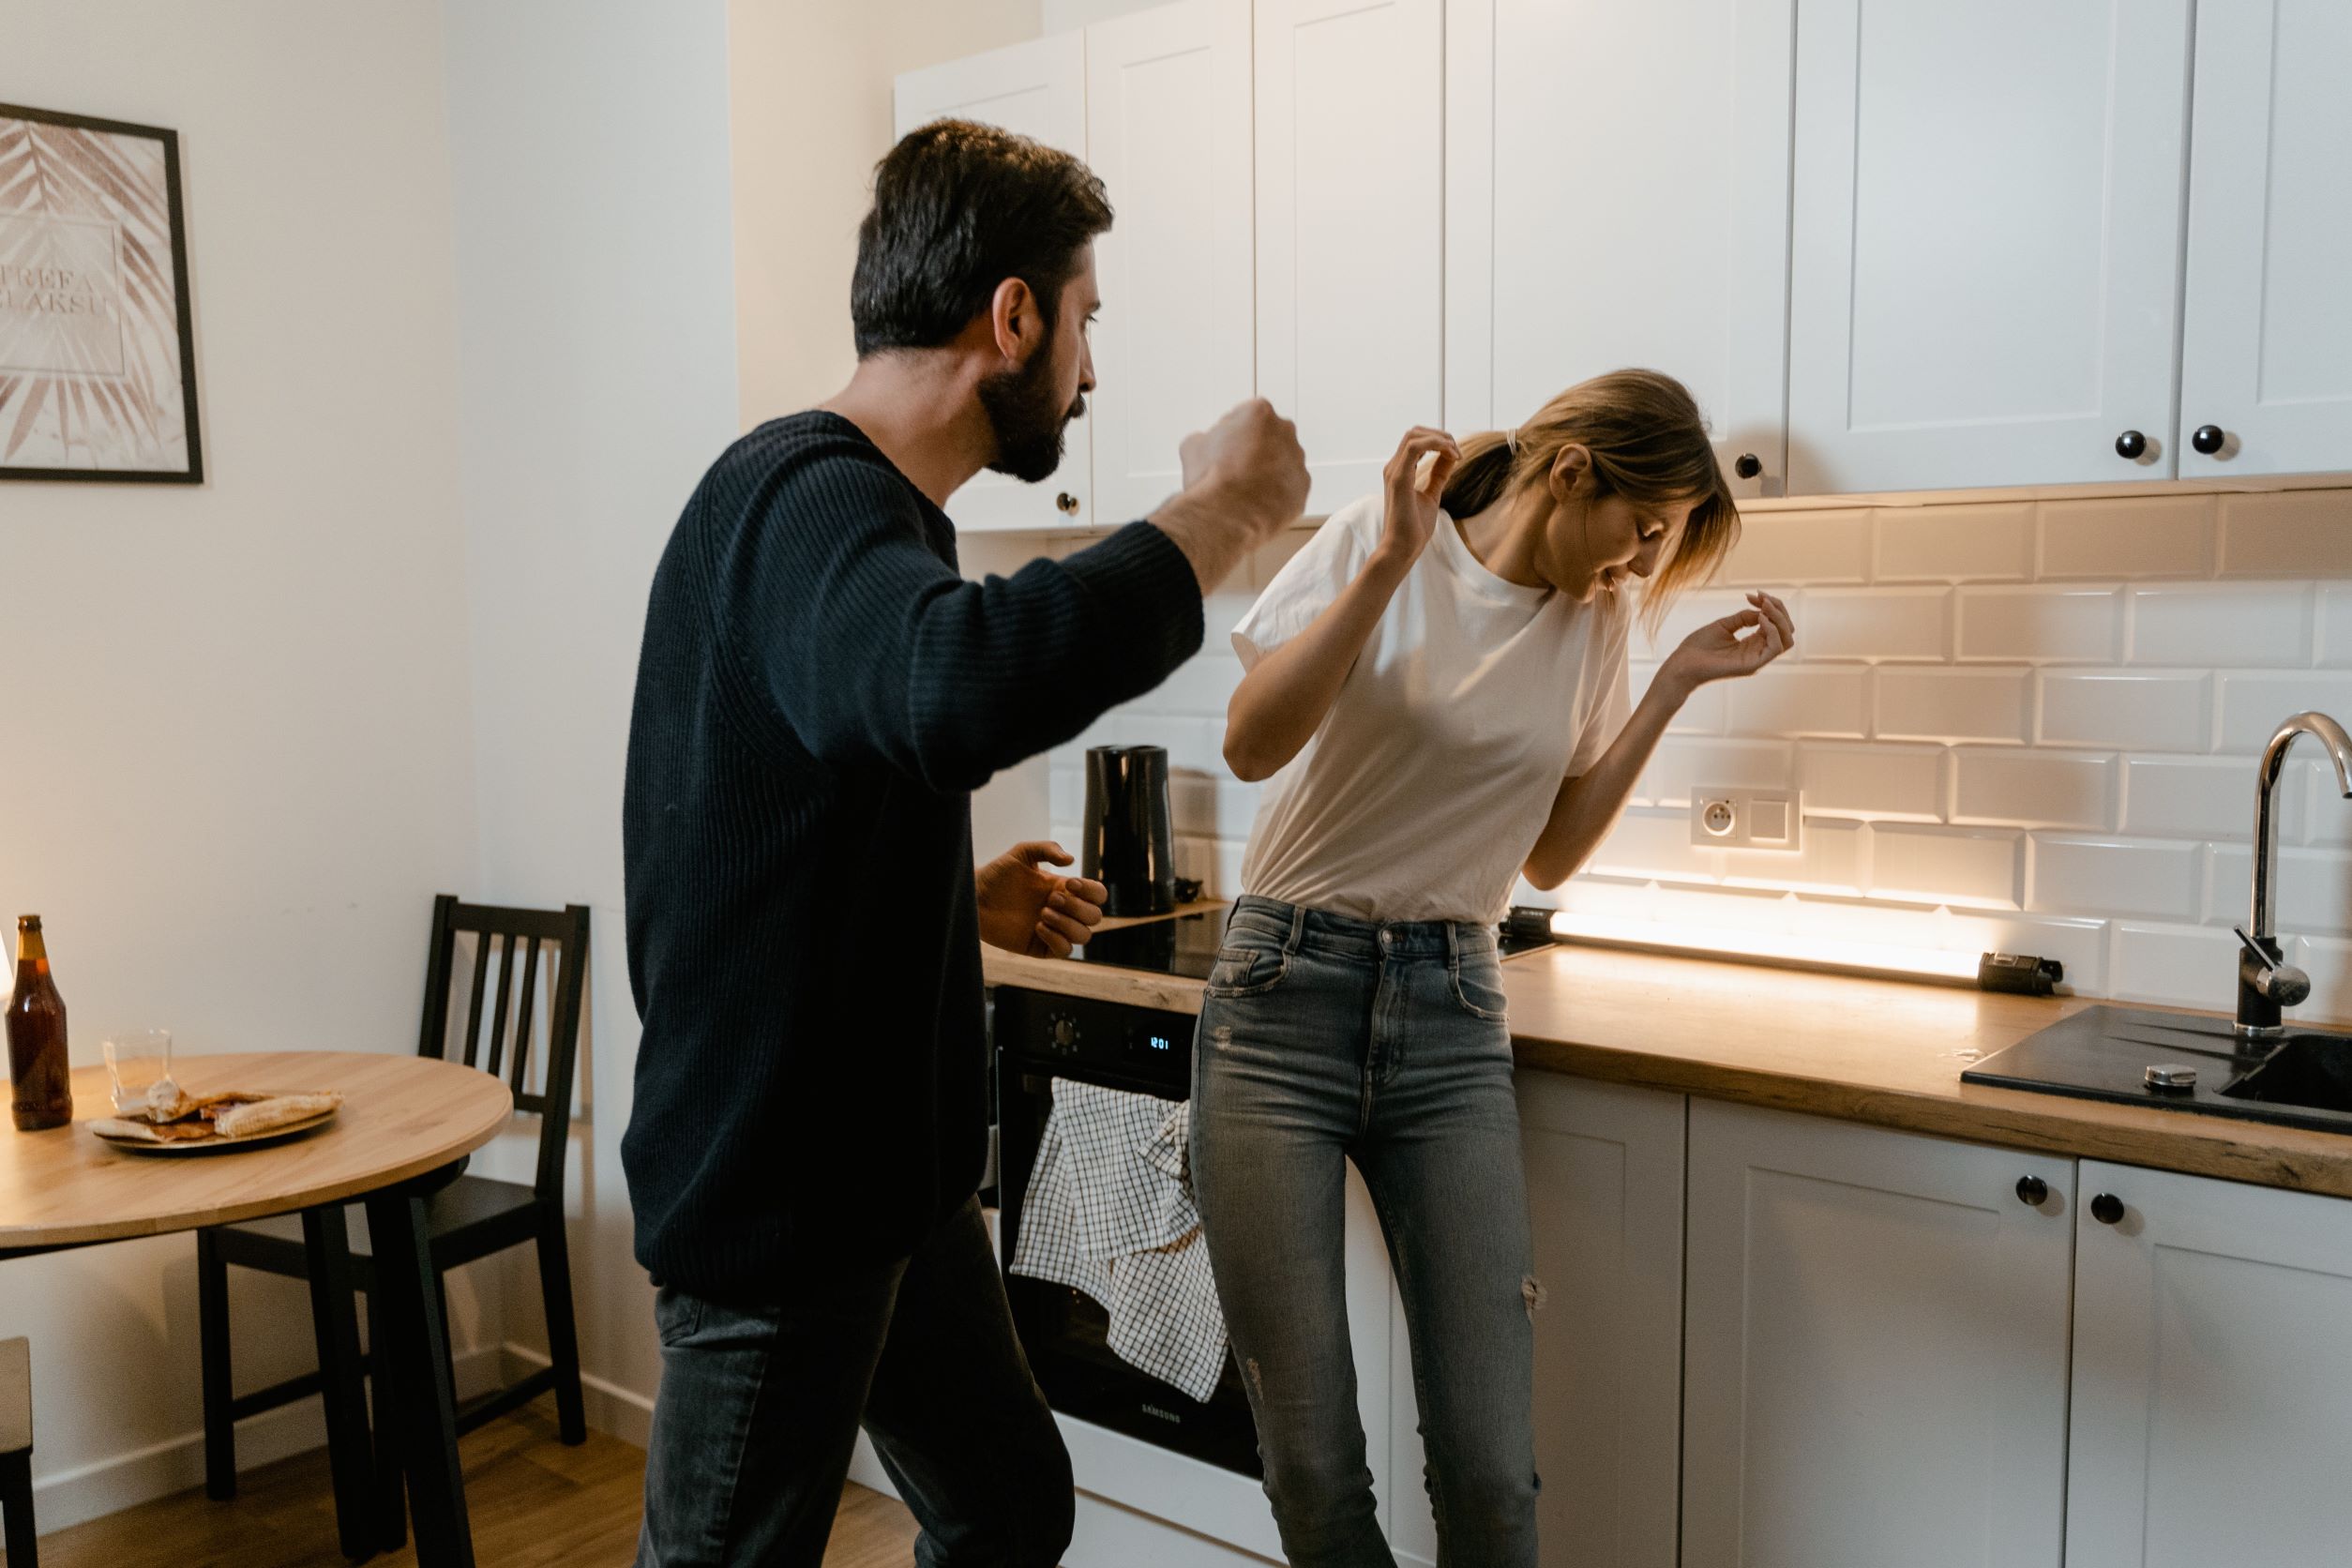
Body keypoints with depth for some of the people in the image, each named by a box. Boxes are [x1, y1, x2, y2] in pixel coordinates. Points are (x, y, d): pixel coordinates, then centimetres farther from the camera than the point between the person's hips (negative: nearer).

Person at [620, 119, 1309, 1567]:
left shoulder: (849, 499, 12)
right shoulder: (807, 498, -21)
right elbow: (960, 689, -46)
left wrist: (963, 903, 10)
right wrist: (1220, 511, -31)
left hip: (889, 1168, 10)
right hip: (774, 1189, -9)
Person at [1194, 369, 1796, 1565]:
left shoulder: (1598, 623, 9)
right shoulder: (1378, 543, -4)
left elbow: (1548, 855, 8)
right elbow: (1253, 746, -15)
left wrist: (1676, 683, 2)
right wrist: (1389, 562, -22)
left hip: (1453, 1018, 3)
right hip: (1286, 1000, -3)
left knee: (1491, 1471, -2)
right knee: (1312, 1470, 1)